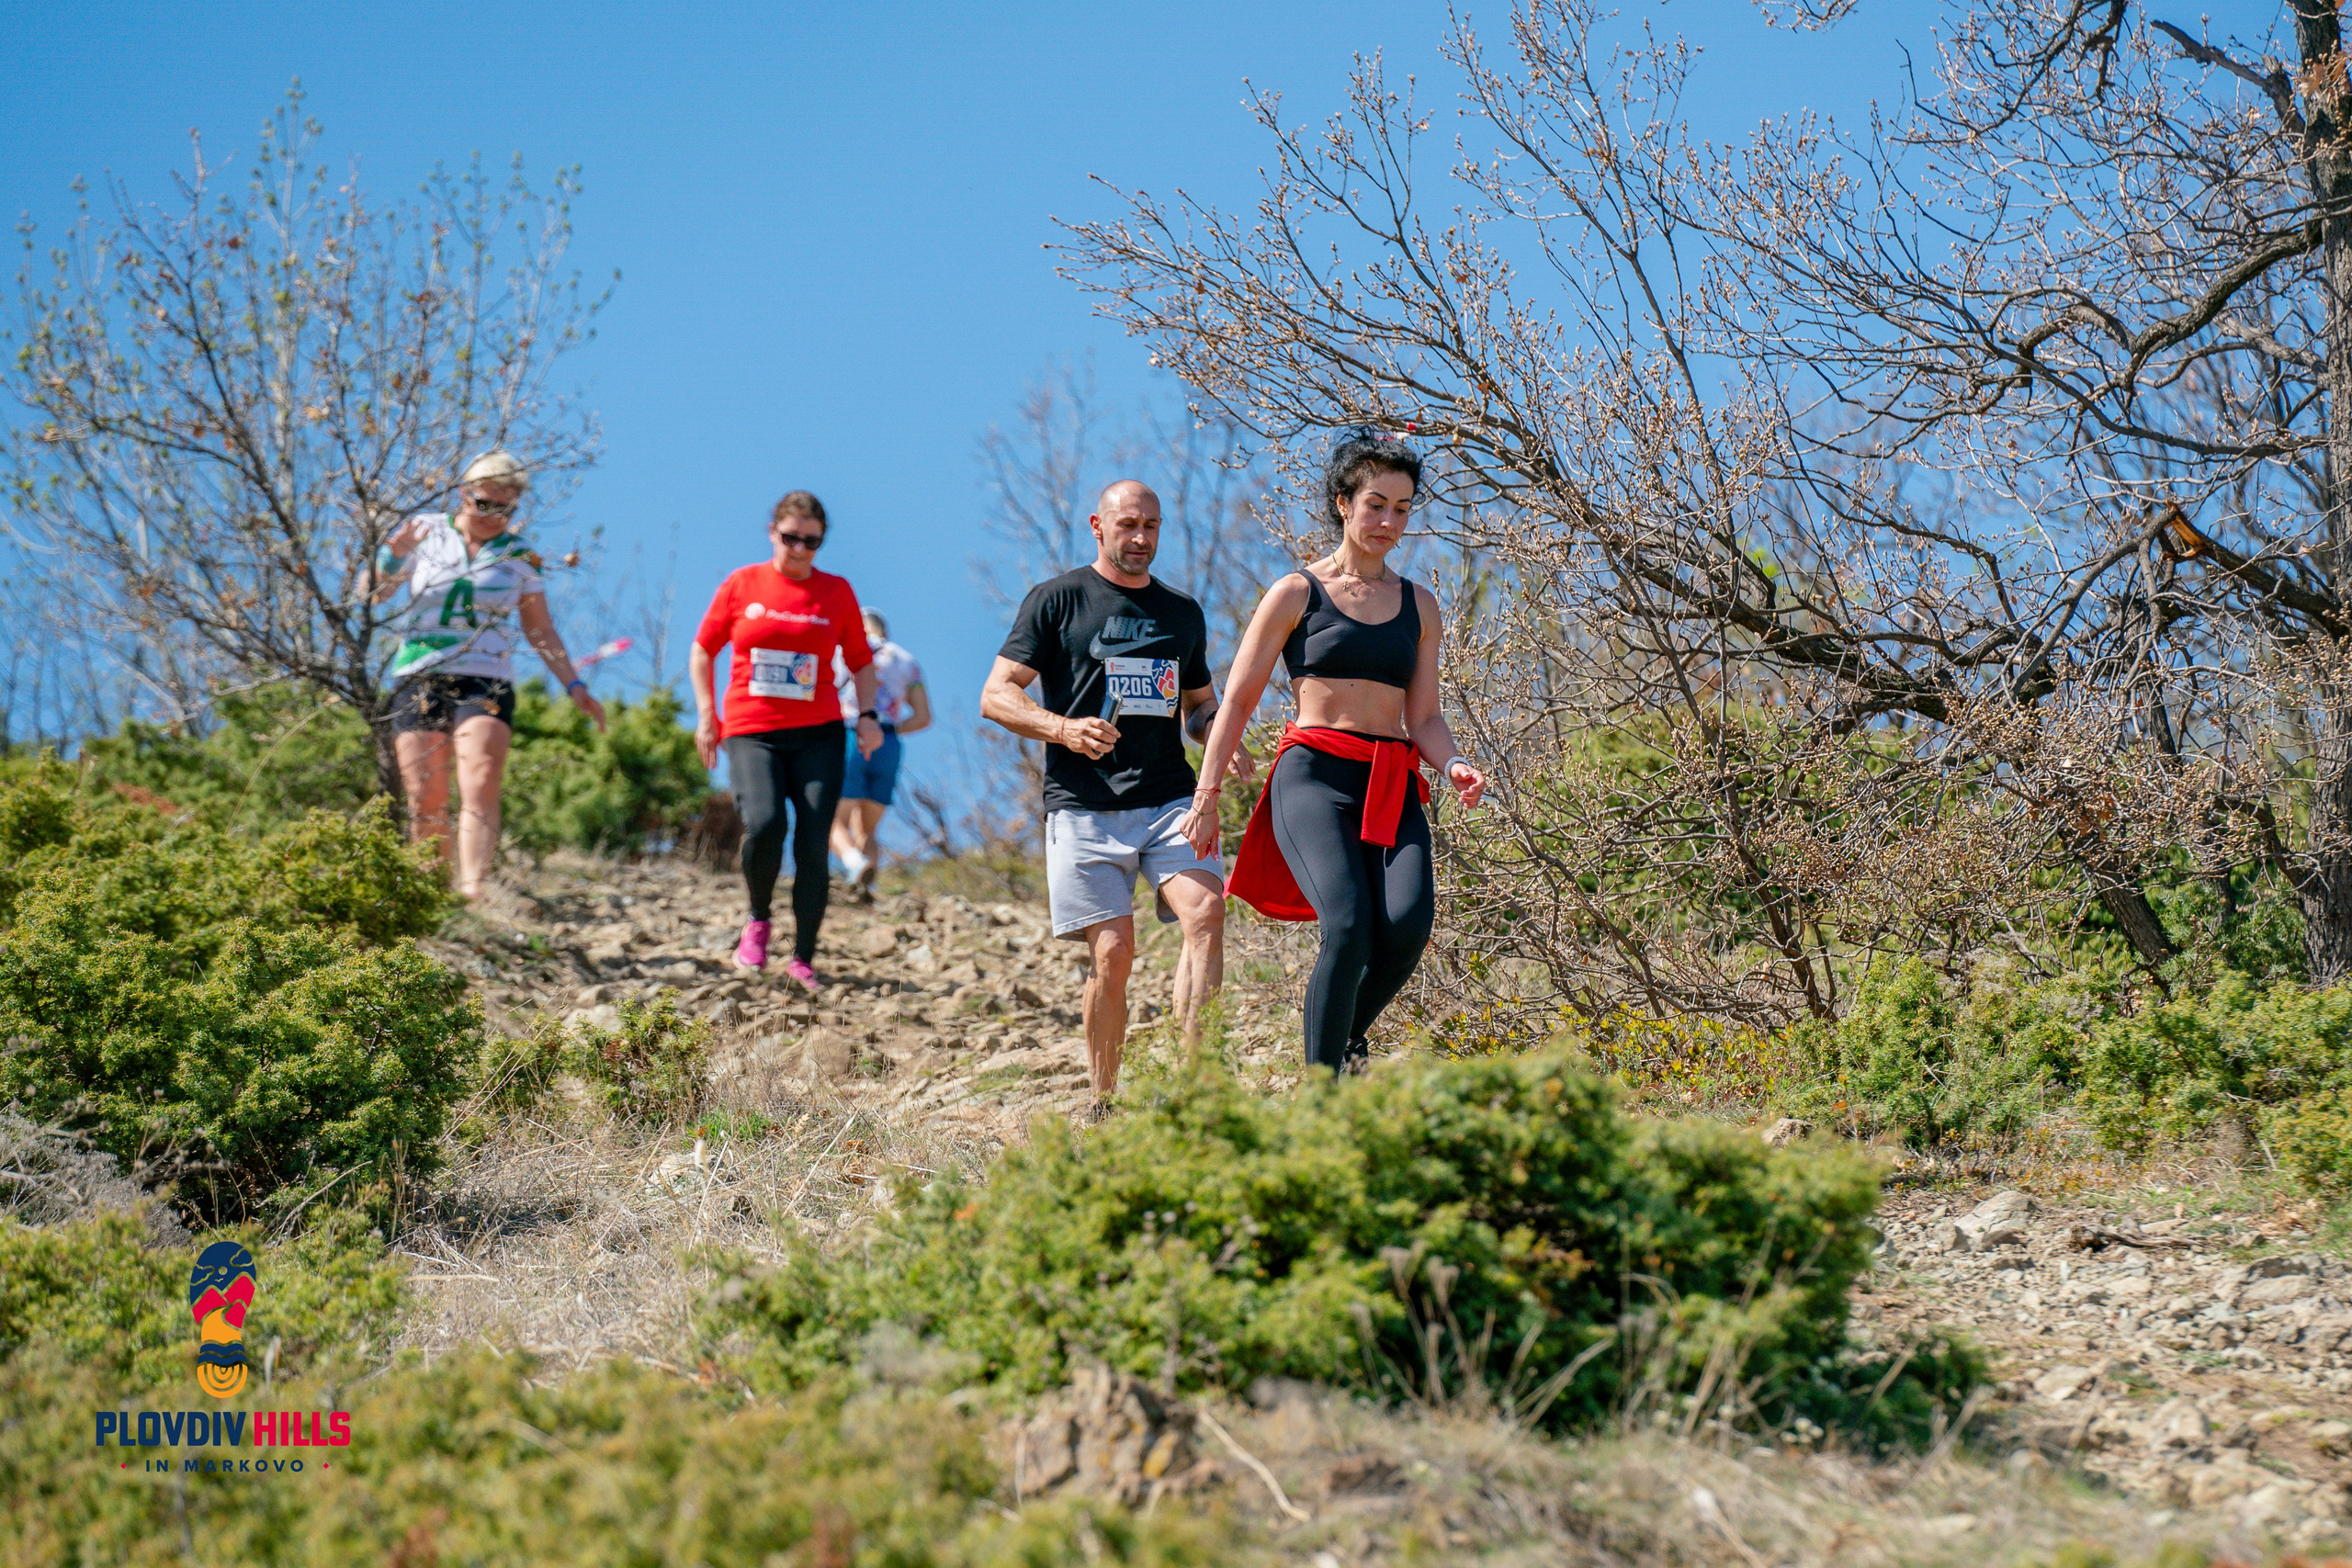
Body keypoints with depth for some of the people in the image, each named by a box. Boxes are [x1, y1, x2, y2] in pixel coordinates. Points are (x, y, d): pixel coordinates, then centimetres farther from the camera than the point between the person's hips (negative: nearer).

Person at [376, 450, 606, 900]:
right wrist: (393, 557, -15)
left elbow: (540, 629, 16)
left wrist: (574, 686, 9)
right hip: (419, 679, 1)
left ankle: (473, 888, -33)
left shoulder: (520, 555, 10)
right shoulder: (426, 532, 8)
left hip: (486, 682, -1)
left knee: (480, 791, -20)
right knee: (426, 803, -5)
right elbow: (375, 593, 5)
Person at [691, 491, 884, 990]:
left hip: (817, 733, 1)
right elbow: (703, 650, 14)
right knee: (763, 824, -24)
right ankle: (758, 921, 3)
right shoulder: (742, 584, 6)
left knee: (813, 844, -8)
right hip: (751, 731, -1)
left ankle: (803, 960, 3)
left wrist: (868, 714, 0)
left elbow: (860, 661, 16)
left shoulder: (836, 592, 8)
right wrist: (706, 714, 5)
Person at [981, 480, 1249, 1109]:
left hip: (1169, 798, 3)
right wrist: (1062, 728, -17)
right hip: (1086, 807, -3)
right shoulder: (1057, 600, 6)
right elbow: (995, 696, 1)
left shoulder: (1183, 613, 20)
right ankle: (1103, 1105, 8)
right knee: (1113, 951, -8)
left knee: (1206, 910, -21)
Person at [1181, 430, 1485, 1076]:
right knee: (1349, 925, -27)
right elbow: (1238, 701, 7)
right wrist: (1206, 796, 2)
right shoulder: (1296, 594, 7)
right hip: (1313, 776, -4)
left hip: (1393, 788, 4)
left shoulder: (1420, 606, 18)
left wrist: (1454, 765, -4)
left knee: (1409, 923, -23)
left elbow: (1423, 716, 17)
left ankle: (1350, 1035, 4)